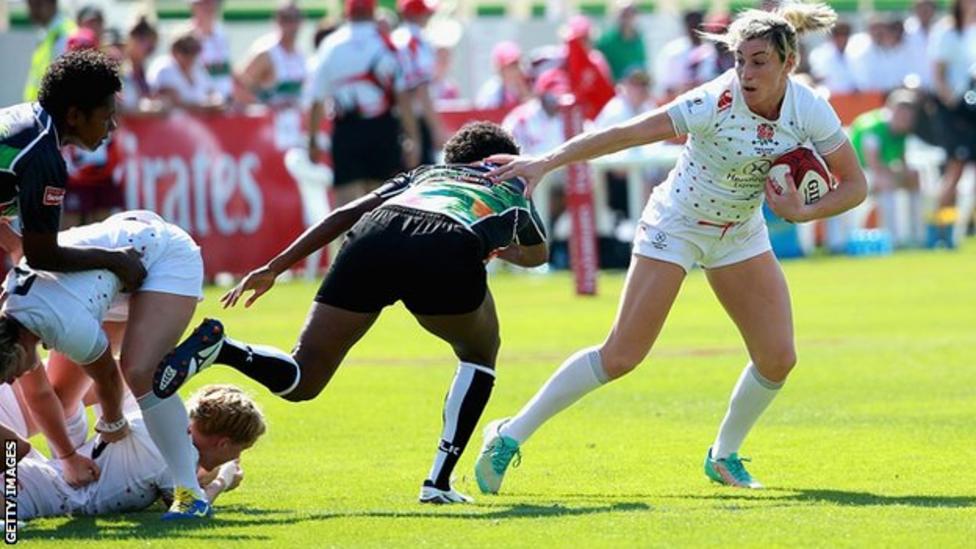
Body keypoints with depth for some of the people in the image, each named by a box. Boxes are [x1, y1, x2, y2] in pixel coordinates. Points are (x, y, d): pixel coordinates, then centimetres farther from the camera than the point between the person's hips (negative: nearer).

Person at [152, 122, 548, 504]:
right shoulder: (512, 191, 37)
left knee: (300, 381, 8)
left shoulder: (425, 174, 40)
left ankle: (219, 348, -23)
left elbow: (345, 215, 27)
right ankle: (439, 482, 14)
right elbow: (537, 253, 58)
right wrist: (500, 251, 79)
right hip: (449, 251, -2)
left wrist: (274, 268, 25)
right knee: (478, 358, 28)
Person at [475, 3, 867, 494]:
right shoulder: (715, 104, -30)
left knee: (778, 358, -5)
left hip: (740, 233, 5)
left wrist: (802, 212, -26)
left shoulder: (810, 111, -18)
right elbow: (625, 134, -32)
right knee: (620, 357, -9)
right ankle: (509, 437, 1)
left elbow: (854, 184, -8)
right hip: (676, 227, -5)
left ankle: (724, 456, 19)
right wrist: (545, 163, -37)